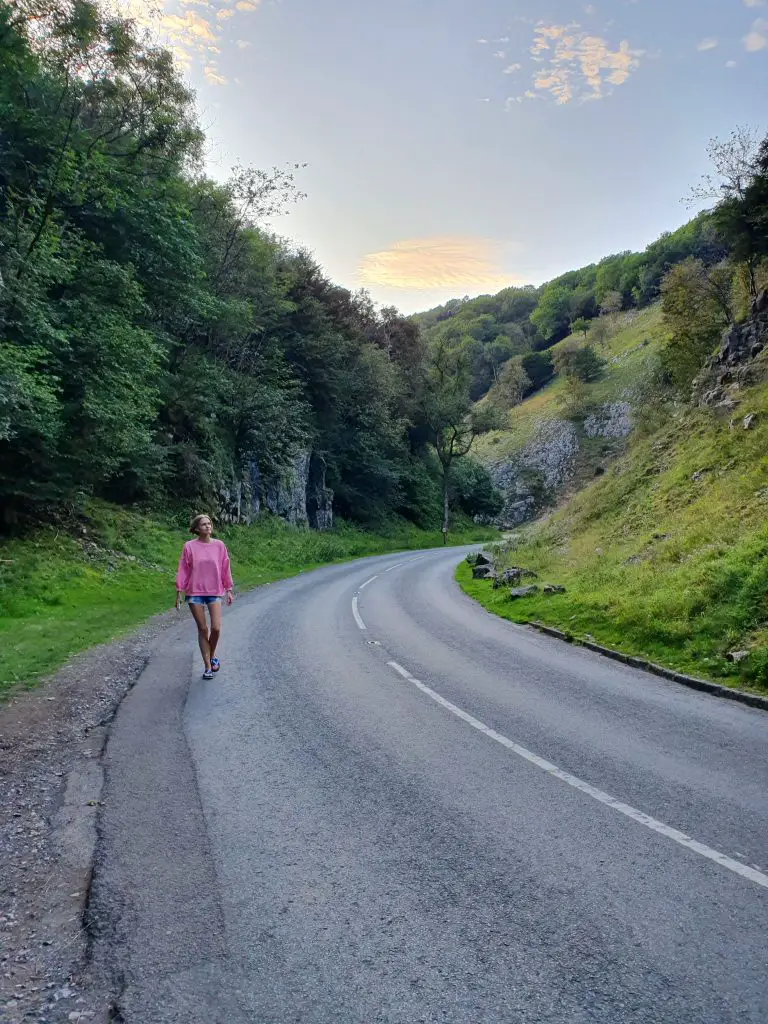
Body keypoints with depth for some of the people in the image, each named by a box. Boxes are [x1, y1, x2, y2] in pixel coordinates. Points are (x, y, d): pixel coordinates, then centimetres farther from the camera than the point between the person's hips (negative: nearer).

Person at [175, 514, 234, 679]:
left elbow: (225, 569, 6)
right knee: (202, 629, 5)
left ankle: (212, 656, 23)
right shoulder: (190, 546, -4)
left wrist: (229, 590, 6)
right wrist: (179, 592, -1)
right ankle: (208, 667, 15)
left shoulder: (219, 545, 1)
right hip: (195, 593, -1)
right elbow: (183, 570, 0)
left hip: (214, 592, 1)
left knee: (216, 628, -7)